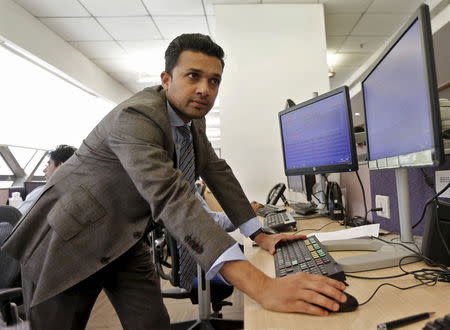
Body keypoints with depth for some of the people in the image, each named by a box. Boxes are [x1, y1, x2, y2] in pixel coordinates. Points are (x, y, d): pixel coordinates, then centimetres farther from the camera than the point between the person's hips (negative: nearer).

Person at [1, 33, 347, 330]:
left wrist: (260, 234, -3)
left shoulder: (192, 116, -3)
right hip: (70, 239, -6)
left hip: (127, 239, 7)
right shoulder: (136, 117, -30)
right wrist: (260, 285, -50)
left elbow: (216, 171, 2)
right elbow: (171, 197, -43)